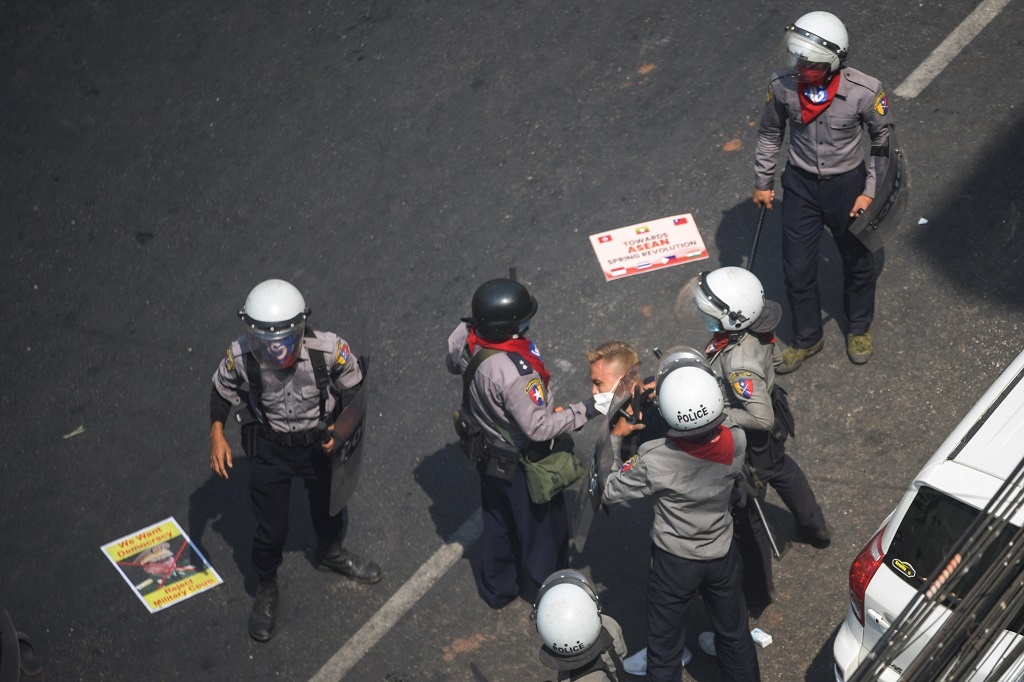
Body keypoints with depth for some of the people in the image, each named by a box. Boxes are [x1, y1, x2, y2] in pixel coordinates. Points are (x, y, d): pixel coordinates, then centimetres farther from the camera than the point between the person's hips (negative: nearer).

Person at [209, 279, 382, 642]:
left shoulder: (328, 349, -31)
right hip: (269, 449, -1)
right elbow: (222, 390, -5)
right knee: (270, 529, 12)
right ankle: (266, 589, 43)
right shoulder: (240, 356, -29)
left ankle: (330, 554, 61)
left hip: (321, 444, 1)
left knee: (331, 511, 26)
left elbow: (352, 387, -11)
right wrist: (217, 434, -15)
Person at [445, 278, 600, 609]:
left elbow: (452, 364, 4)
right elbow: (539, 428, -33)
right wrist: (582, 412, -25)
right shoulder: (514, 373, -42)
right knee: (543, 523, 20)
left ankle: (497, 588, 50)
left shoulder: (464, 336, -20)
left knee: (497, 520, 29)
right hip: (521, 461, -7)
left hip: (487, 451, 7)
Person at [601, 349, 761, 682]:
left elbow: (608, 491, -16)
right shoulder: (737, 441, -24)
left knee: (665, 648, 19)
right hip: (722, 556, 3)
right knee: (734, 635, 27)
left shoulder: (653, 460, -33)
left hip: (673, 563, -3)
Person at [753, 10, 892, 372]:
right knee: (797, 269, 13)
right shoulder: (782, 85, -20)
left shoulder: (865, 92, -27)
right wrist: (762, 183, 6)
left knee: (860, 262, 20)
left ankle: (859, 328, 48)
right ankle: (807, 338, 38)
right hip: (801, 185, 1)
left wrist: (871, 192, -9)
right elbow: (770, 134, -1)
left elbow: (882, 142, -9)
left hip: (848, 185, -1)